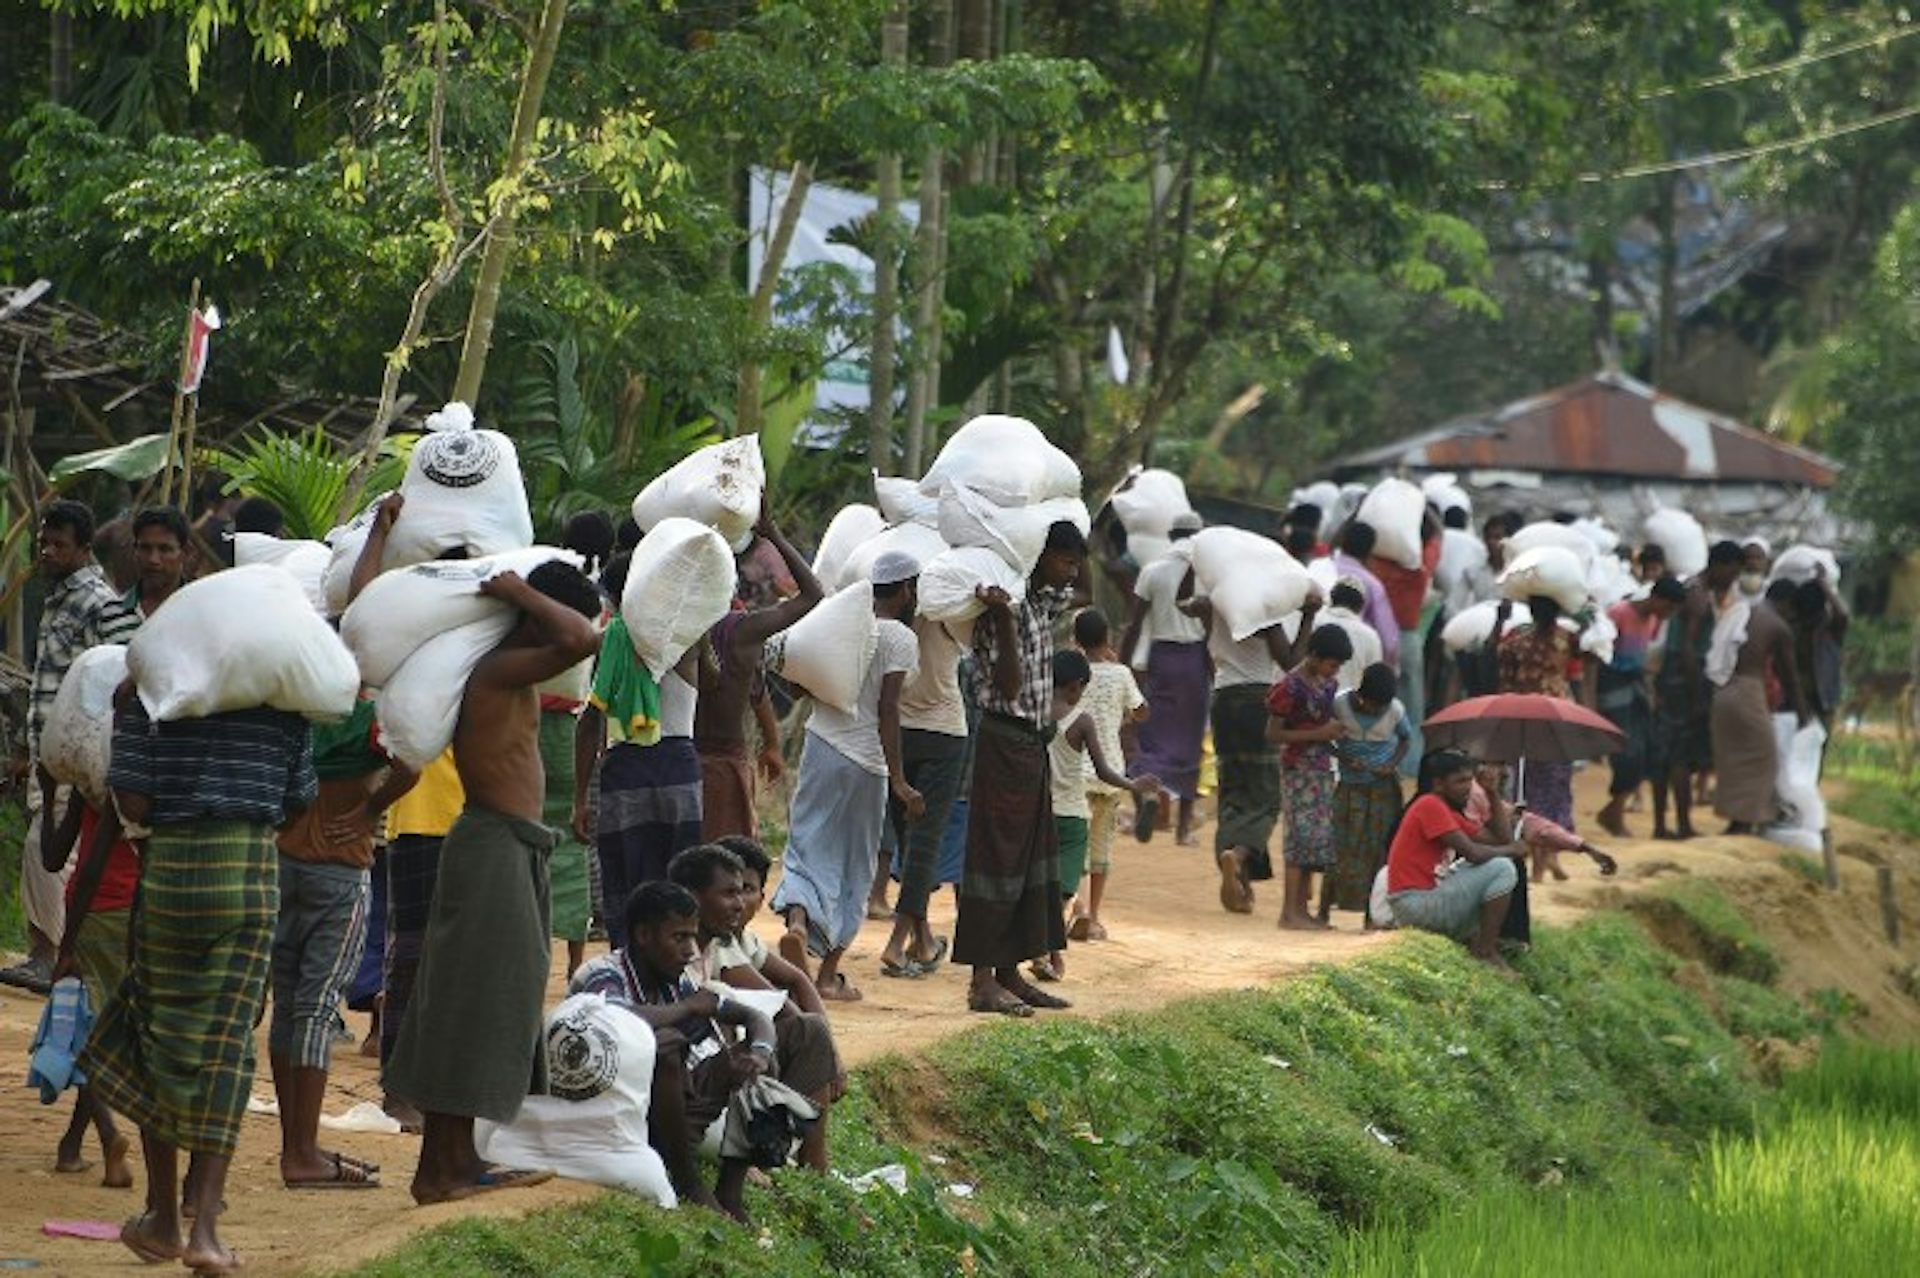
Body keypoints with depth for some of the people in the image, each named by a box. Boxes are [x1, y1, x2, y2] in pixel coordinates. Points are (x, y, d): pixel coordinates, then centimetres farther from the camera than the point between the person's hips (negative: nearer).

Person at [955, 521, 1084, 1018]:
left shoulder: (1045, 600, 10)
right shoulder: (1006, 606, -17)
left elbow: (1066, 591, 34)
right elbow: (1008, 687, -23)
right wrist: (1004, 619, -36)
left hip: (1032, 743, 10)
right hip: (1003, 740, -10)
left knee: (1031, 858, 11)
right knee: (996, 856, -7)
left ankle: (1010, 973, 16)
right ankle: (983, 980, -5)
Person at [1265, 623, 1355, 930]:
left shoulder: (1327, 683, 8)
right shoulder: (1290, 687, -15)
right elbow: (1273, 734, -14)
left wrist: (1336, 732, 1)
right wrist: (1320, 734, -18)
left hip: (1322, 766, 8)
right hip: (1299, 769, -8)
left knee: (1319, 836, 7)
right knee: (1303, 835, -10)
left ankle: (1301, 908, 12)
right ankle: (1290, 912, -7)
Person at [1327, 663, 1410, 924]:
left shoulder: (1395, 710, -9)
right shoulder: (1339, 703, -12)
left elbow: (1406, 739, 8)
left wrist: (1392, 764, -10)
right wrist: (1344, 758, -17)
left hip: (1384, 788, 1)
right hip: (1349, 787, -1)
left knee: (1379, 851, 0)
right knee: (1340, 848, -3)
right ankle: (1323, 910, 6)